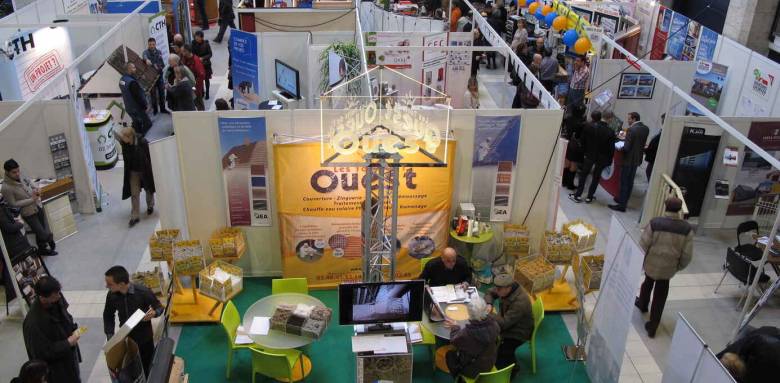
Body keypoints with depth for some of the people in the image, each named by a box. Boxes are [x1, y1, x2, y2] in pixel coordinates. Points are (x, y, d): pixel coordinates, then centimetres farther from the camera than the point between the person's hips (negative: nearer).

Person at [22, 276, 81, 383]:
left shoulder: (57, 300, -13)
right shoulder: (33, 323, -32)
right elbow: (44, 352, -25)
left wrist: (73, 329, -10)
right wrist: (69, 342, -24)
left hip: (69, 356, 7)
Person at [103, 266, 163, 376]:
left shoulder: (143, 292, -26)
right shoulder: (111, 295, -14)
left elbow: (159, 308, -11)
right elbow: (108, 315, 5)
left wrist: (154, 313, -35)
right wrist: (110, 336, -4)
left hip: (144, 337, -3)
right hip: (125, 338, 3)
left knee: (147, 368, 12)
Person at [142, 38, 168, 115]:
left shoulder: (159, 52, 8)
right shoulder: (146, 52, -5)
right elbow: (144, 56, -29)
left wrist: (160, 67, -12)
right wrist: (147, 60, -53)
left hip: (159, 74, 3)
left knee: (161, 91, 8)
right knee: (153, 93, 1)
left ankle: (162, 108, 20)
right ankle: (155, 109, 11)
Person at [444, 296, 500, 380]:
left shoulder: (467, 332, -36)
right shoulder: (493, 324, -23)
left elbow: (454, 341, -13)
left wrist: (455, 327, 5)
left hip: (472, 370, -5)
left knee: (449, 354, 19)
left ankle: (458, 378, 37)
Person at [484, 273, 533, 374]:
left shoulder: (520, 302, -34)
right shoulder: (505, 287, -12)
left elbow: (504, 323, -34)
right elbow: (489, 293, 7)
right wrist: (489, 304, -13)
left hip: (518, 333, -8)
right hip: (506, 321, 8)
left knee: (500, 351, -24)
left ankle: (512, 368, 5)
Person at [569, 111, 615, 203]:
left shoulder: (588, 127, -8)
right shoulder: (609, 131, 0)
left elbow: (582, 141, -3)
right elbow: (611, 147, 0)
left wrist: (584, 152, 10)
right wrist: (609, 160, 5)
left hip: (590, 155, -2)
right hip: (602, 157, 2)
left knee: (583, 174, 10)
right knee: (596, 177, 11)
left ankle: (578, 195, 10)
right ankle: (589, 197, 13)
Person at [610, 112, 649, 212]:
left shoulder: (631, 129, -22)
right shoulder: (646, 128, 3)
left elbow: (626, 147, -23)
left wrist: (620, 148, -3)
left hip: (629, 159, -8)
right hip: (638, 159, 8)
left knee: (624, 182, 1)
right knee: (630, 181, 18)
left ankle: (622, 205, 5)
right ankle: (623, 199, 31)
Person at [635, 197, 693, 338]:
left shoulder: (655, 223, -18)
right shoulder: (687, 228, -14)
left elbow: (643, 245, -13)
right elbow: (687, 255, -8)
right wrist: (679, 266, 11)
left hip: (651, 263, 0)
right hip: (669, 268, 0)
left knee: (648, 282, 31)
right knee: (660, 296, 16)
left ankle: (642, 304, 56)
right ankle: (652, 326, 20)